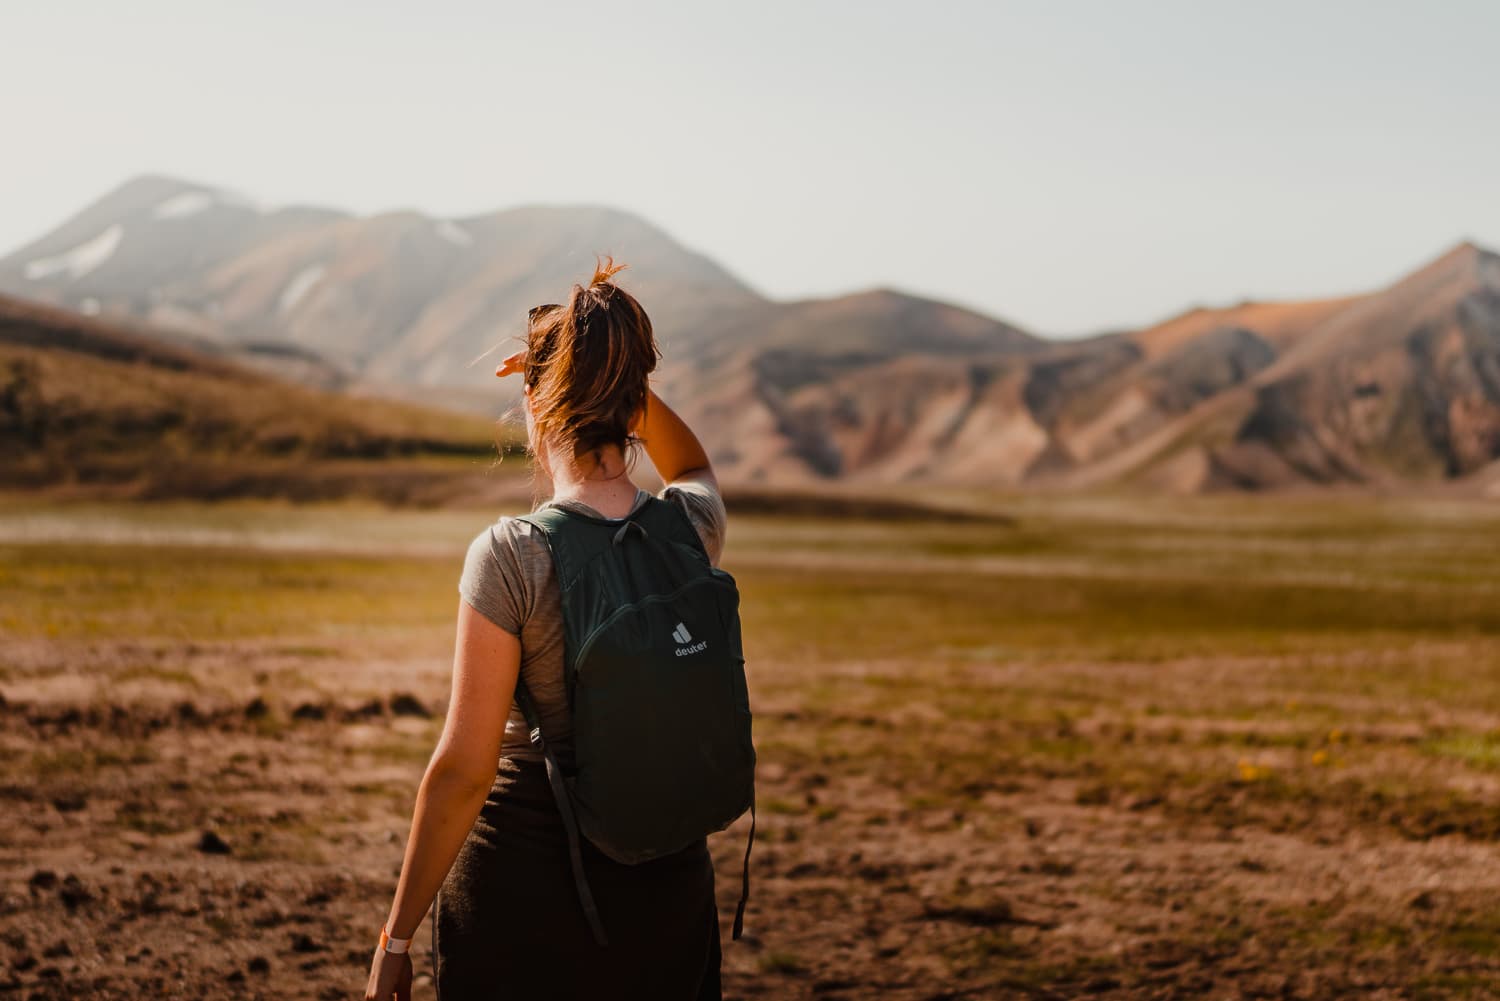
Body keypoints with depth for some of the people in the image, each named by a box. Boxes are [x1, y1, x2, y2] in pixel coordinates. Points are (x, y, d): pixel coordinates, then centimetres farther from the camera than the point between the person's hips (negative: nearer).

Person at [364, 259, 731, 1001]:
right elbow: (691, 465, 23)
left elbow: (463, 768, -16)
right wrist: (622, 373, 9)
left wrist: (396, 938, -8)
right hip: (668, 879, 4)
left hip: (525, 881, -4)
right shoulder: (694, 527, -5)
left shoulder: (510, 556, -17)